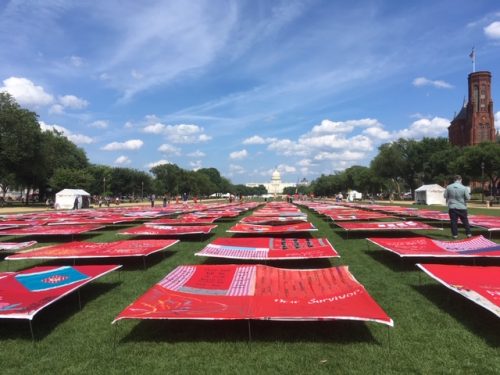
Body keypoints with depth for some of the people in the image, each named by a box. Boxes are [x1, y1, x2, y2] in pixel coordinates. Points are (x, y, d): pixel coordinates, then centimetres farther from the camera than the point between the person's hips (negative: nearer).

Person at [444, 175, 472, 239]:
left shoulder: (448, 187, -4)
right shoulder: (464, 188, -9)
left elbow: (445, 196, 3)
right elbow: (468, 198, -6)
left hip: (452, 207, 1)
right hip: (462, 207, 0)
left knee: (453, 221, 4)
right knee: (465, 221, 13)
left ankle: (455, 234, 4)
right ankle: (468, 233, 18)